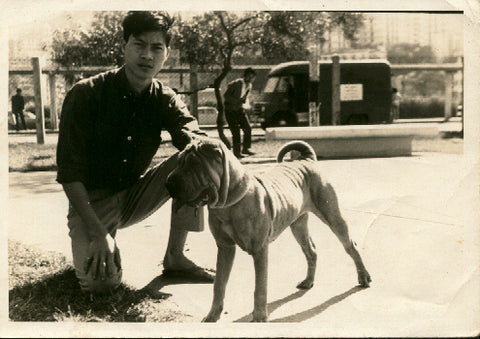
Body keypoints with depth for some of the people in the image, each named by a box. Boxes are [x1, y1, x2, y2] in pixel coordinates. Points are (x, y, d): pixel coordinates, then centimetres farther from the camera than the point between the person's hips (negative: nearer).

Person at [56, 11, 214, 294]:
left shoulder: (165, 100, -3)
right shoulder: (86, 95, -15)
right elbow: (70, 173, -18)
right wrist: (97, 232, -27)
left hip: (134, 195, 4)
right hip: (92, 202, -4)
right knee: (101, 281, -30)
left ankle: (175, 257, -8)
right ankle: (88, 246, 7)